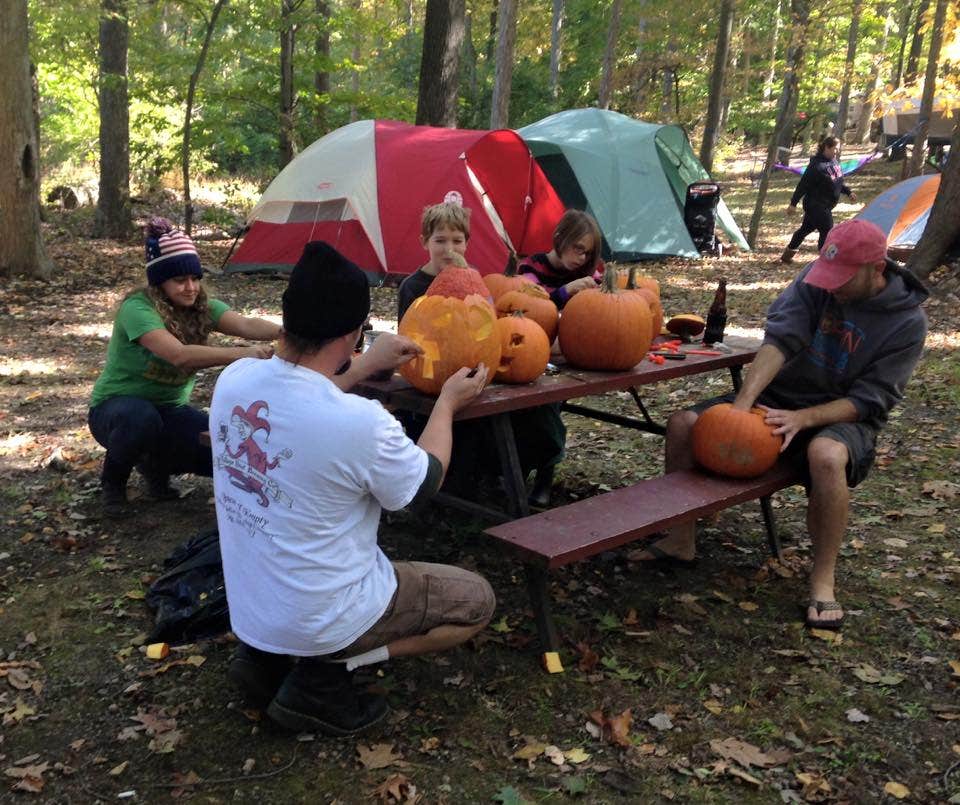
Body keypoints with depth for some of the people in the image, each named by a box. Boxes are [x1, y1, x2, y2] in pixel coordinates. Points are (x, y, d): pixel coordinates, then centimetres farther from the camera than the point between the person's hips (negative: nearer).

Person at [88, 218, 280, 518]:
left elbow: (246, 325, -27)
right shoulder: (137, 308, -26)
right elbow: (179, 355, -42)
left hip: (169, 411, 5)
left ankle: (155, 463, 12)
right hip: (118, 407, -5)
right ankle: (112, 481, -7)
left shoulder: (201, 307, -8)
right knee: (141, 418, -41)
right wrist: (242, 353, -54)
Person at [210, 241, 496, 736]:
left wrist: (365, 367, 17)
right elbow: (424, 483, -8)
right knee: (475, 600, 11)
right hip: (319, 619, -7)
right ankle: (327, 671, 0)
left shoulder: (234, 379, -11)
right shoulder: (361, 422, -30)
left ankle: (267, 656, 16)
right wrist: (448, 404, 7)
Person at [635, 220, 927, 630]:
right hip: (781, 396, 4)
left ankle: (823, 579, -22)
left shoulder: (907, 323, -13)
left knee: (826, 455, -41)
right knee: (683, 424, -12)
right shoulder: (818, 278, -8)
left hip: (844, 414, -4)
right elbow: (780, 338, -21)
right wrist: (743, 402, -35)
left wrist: (802, 419, -30)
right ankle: (681, 539, 3)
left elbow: (867, 400, -16)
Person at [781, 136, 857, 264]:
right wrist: (793, 203, -19)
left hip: (825, 205, 9)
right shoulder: (817, 165, -21)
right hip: (815, 204, -9)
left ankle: (787, 255, 30)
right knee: (827, 231, -7)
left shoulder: (834, 161, 8)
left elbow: (839, 181, 22)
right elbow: (803, 185, -20)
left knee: (806, 229, 18)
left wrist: (848, 192, 14)